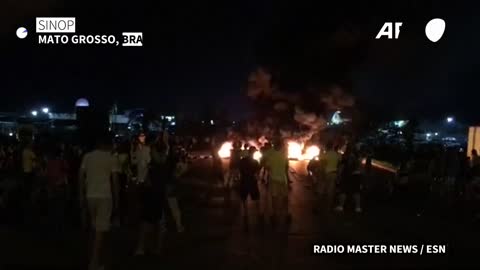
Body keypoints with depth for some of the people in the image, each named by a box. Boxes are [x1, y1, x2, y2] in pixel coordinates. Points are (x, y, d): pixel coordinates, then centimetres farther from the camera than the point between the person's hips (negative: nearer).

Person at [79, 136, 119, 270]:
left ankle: (97, 258, 28)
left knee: (96, 227, 18)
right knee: (100, 229, -2)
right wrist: (116, 197, 3)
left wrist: (82, 194, 13)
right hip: (105, 196, -4)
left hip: (90, 195, 4)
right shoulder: (111, 158, -3)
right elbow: (114, 180, -5)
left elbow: (81, 176, 6)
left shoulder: (87, 156, 7)